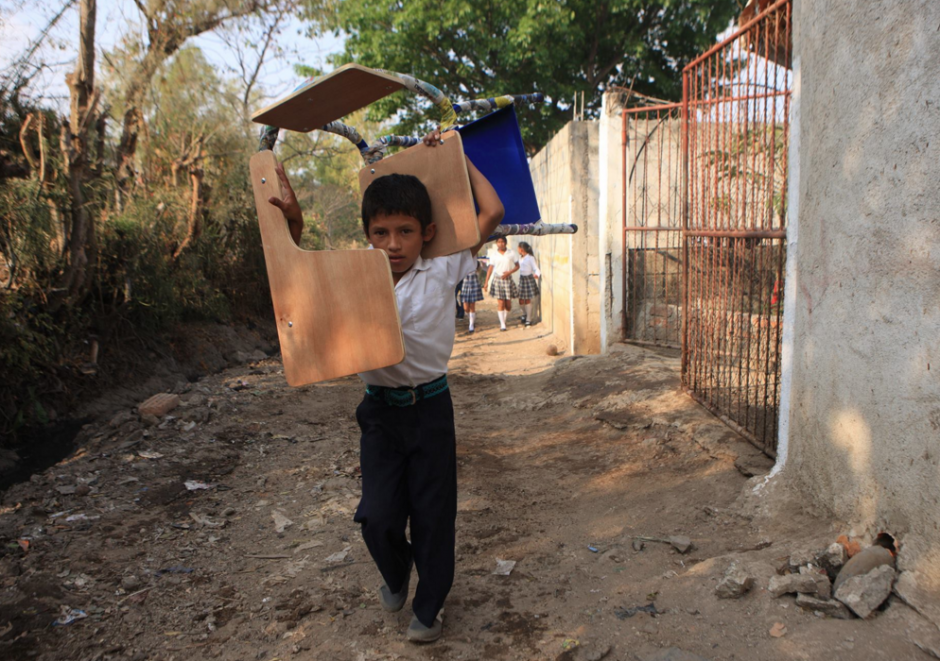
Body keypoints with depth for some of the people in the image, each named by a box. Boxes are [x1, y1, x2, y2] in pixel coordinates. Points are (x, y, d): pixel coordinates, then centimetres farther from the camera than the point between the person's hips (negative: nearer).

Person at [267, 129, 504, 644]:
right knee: (377, 515, 4)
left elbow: (492, 213, -8)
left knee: (433, 511, 9)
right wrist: (293, 225, -8)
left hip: (430, 407, -1)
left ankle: (429, 606, 32)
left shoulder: (442, 273, -7)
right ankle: (395, 577, 38)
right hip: (380, 411, 1)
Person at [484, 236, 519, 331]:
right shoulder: (493, 254, 2)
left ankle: (504, 320, 23)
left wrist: (509, 272, -10)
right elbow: (490, 268, 5)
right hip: (497, 280, -1)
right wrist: (486, 282, 1)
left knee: (508, 304, 2)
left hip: (508, 280, 1)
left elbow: (517, 266, 7)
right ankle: (502, 324, -4)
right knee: (500, 303, -7)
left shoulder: (511, 253, 1)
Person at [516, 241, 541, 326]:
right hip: (521, 279, 6)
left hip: (529, 279, -6)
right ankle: (524, 313, 34)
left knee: (528, 300, -3)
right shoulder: (520, 258, 9)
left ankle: (529, 319, 6)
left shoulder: (530, 258, -12)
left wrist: (537, 275, -36)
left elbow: (536, 269, -14)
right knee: (521, 300, 7)